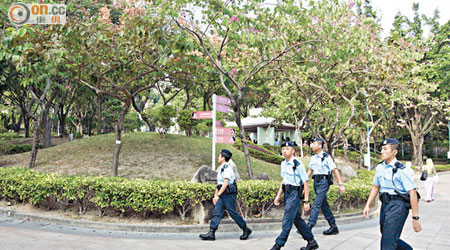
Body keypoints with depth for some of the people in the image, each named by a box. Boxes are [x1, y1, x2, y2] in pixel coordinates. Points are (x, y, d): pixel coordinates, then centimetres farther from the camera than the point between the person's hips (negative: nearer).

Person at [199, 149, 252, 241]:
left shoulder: (227, 168, -13)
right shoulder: (221, 168, 17)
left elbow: (225, 183, -20)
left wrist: (218, 195, -22)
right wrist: (215, 195, 19)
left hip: (229, 194, -9)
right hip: (222, 194, 9)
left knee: (233, 213, -2)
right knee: (216, 213, 0)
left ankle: (246, 230, 14)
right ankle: (211, 233, -4)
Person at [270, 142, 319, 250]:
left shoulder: (297, 164, -15)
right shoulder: (283, 164, 9)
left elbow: (305, 183, -13)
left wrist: (306, 201, -14)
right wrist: (278, 196, 19)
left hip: (295, 193, -9)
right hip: (287, 193, 9)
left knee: (287, 221, -5)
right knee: (297, 219, 14)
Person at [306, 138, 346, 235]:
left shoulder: (326, 157, -9)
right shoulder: (313, 158, 11)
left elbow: (335, 170, -8)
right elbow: (310, 170, 22)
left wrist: (340, 184, -10)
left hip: (323, 181, -7)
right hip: (316, 181, 7)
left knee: (316, 204, -12)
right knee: (324, 205, 11)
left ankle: (309, 226, -13)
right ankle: (333, 227, 20)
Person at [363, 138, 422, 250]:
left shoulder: (400, 169, -13)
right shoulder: (380, 167, 8)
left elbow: (413, 193, -14)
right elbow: (375, 187, 21)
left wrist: (415, 218, -16)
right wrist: (367, 205, 15)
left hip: (397, 206, -7)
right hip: (385, 205, 8)